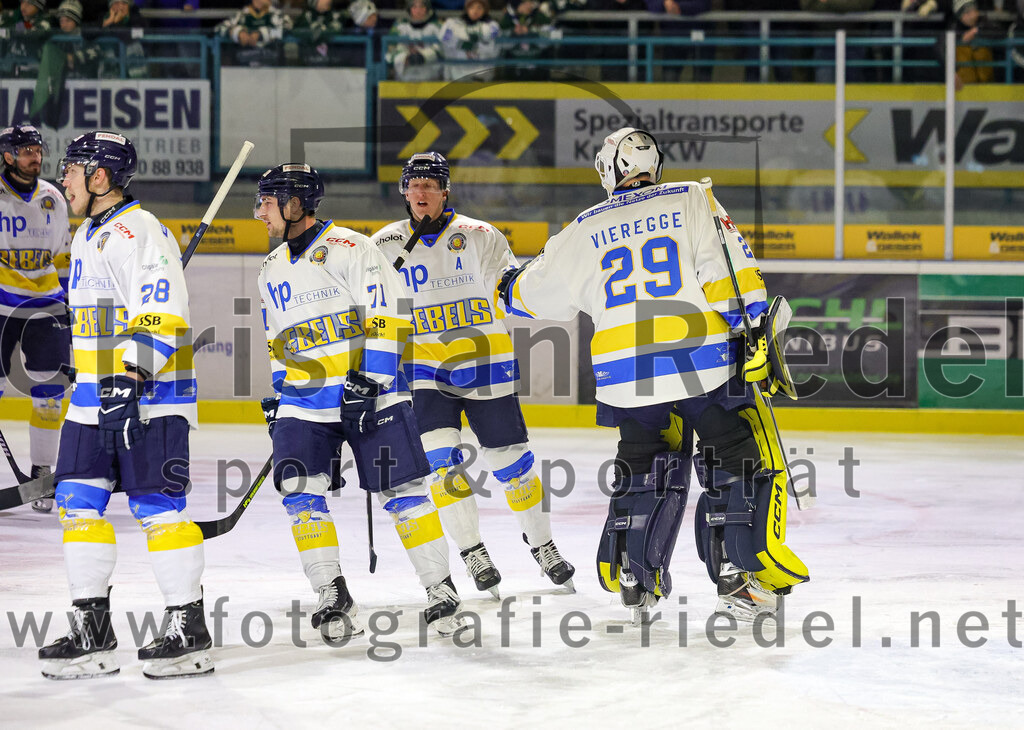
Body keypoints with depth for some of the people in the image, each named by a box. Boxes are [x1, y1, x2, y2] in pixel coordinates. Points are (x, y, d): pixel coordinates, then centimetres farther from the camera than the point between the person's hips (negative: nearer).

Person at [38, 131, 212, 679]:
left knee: (155, 507, -8)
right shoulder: (86, 237, 19)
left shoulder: (140, 232, -14)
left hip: (149, 397, -10)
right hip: (95, 397, 10)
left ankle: (189, 631, -1)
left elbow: (161, 316, -23)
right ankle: (92, 632, 10)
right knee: (78, 502, 5)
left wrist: (130, 379, -29)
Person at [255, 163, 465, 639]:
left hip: (371, 391, -6)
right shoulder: (272, 270, 15)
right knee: (299, 491, -9)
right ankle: (333, 597, -1)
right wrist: (278, 398, 23)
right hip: (304, 401, 6)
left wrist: (370, 381, -20)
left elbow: (388, 317, -15)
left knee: (400, 491, -5)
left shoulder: (347, 248, -10)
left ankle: (440, 588, 7)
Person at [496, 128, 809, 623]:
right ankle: (741, 578, -4)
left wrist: (512, 289, 45)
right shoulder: (692, 200, 5)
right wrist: (757, 334, -7)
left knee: (645, 467, 21)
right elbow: (730, 272, -7)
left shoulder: (587, 230, 12)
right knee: (742, 459, 6)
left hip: (626, 374, 3)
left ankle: (632, 578, 18)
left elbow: (541, 293, 24)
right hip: (701, 361, -3)